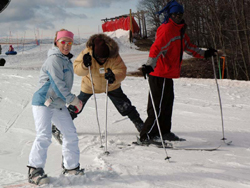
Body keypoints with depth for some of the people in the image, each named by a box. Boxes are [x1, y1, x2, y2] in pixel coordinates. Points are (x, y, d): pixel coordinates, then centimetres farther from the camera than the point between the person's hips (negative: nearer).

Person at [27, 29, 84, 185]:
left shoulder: (67, 61, 16)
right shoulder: (54, 59, -14)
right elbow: (58, 84, -20)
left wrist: (73, 101, 17)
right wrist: (73, 100, -15)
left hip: (59, 105, 10)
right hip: (43, 103, -9)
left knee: (71, 133, 9)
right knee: (44, 136, -19)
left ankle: (71, 166, 20)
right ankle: (35, 171, -15)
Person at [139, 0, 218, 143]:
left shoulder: (179, 30, 18)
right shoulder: (166, 29, -14)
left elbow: (188, 46, 30)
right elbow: (157, 47, -28)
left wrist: (204, 54, 31)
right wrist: (150, 65, -40)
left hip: (167, 74, 10)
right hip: (161, 74, -10)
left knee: (167, 102, 17)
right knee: (159, 106, -8)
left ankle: (164, 132, 27)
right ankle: (146, 135, -4)